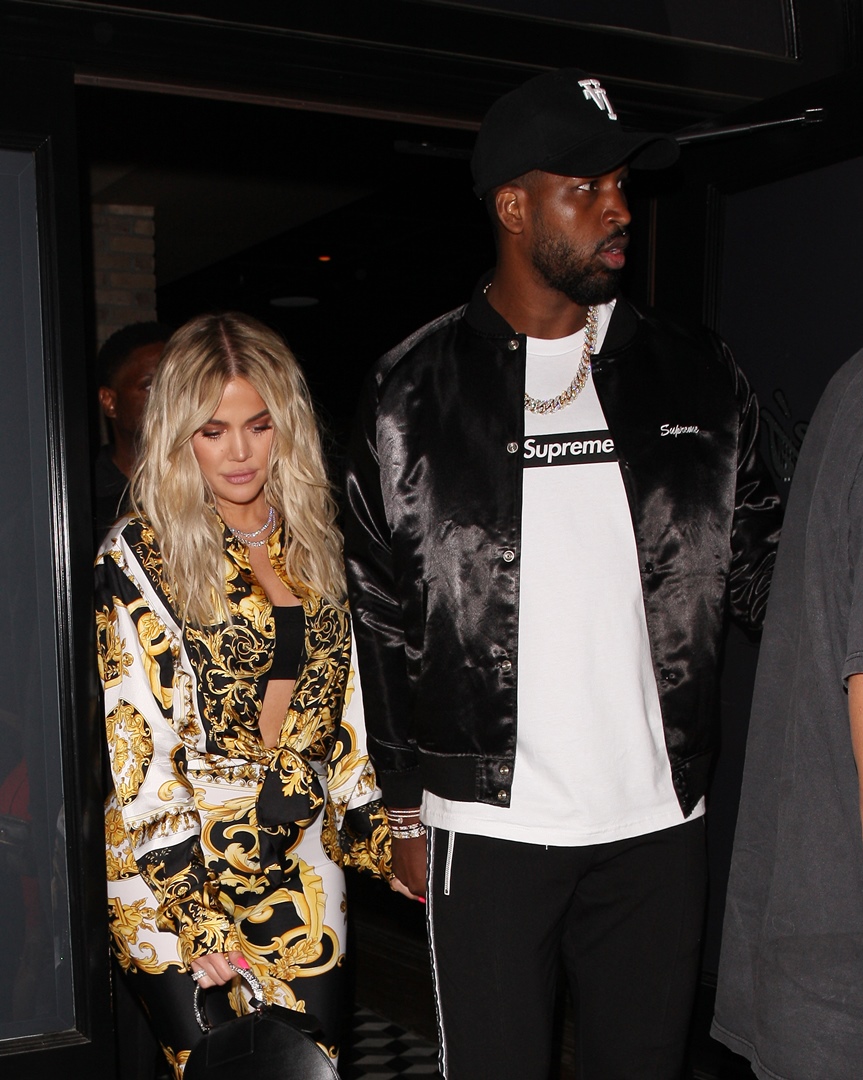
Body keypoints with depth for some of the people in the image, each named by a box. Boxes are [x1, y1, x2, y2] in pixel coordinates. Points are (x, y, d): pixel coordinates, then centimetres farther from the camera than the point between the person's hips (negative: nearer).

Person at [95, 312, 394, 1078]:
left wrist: (379, 840, 10)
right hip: (181, 873, -4)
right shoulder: (139, 557, -8)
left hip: (301, 868, 4)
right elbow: (139, 749, -12)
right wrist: (193, 915, -15)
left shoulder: (316, 544, 7)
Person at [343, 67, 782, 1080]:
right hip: (485, 831, -2)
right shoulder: (414, 392, -2)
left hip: (658, 820, 3)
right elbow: (378, 620, 1)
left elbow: (759, 568, 7)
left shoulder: (696, 377, 5)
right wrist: (403, 809, 2)